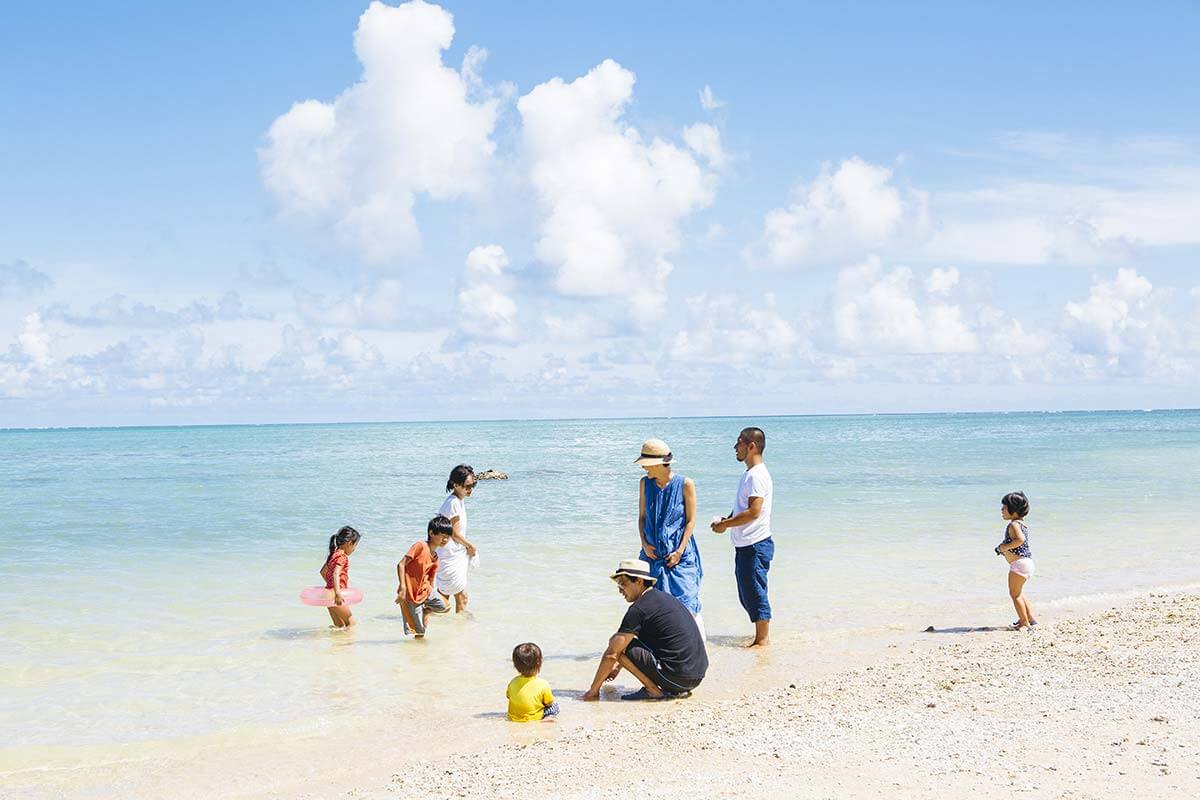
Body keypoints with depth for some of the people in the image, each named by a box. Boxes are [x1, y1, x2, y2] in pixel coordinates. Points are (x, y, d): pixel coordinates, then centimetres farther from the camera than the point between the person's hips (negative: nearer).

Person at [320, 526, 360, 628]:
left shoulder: (334, 554, 13)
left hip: (329, 591, 9)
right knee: (351, 623, -8)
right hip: (335, 596, -9)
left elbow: (323, 571, 25)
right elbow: (335, 574, -29)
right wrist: (337, 593, -37)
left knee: (339, 626, 12)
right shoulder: (342, 556, -15)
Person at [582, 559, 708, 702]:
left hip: (677, 676, -9)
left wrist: (593, 691, 1)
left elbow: (611, 654, -8)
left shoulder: (639, 609, -10)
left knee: (620, 646, -4)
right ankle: (677, 690, 14)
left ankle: (653, 690, -4)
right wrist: (619, 666, 37)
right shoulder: (665, 597, 17)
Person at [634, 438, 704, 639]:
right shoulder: (645, 483, 4)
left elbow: (691, 520, -5)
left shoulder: (685, 484, -8)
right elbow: (642, 516, 11)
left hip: (680, 553, -4)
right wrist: (644, 543, -3)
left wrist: (680, 551, -11)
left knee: (685, 602, -3)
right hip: (653, 553, 4)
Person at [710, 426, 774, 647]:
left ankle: (762, 639, 6)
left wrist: (725, 524, -16)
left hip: (755, 545, -10)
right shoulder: (749, 474, 15)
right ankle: (762, 635, 24)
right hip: (745, 544, 10)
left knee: (754, 593, -3)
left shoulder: (757, 475, -17)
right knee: (746, 594, 16)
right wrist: (726, 520, 8)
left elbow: (753, 512, -24)